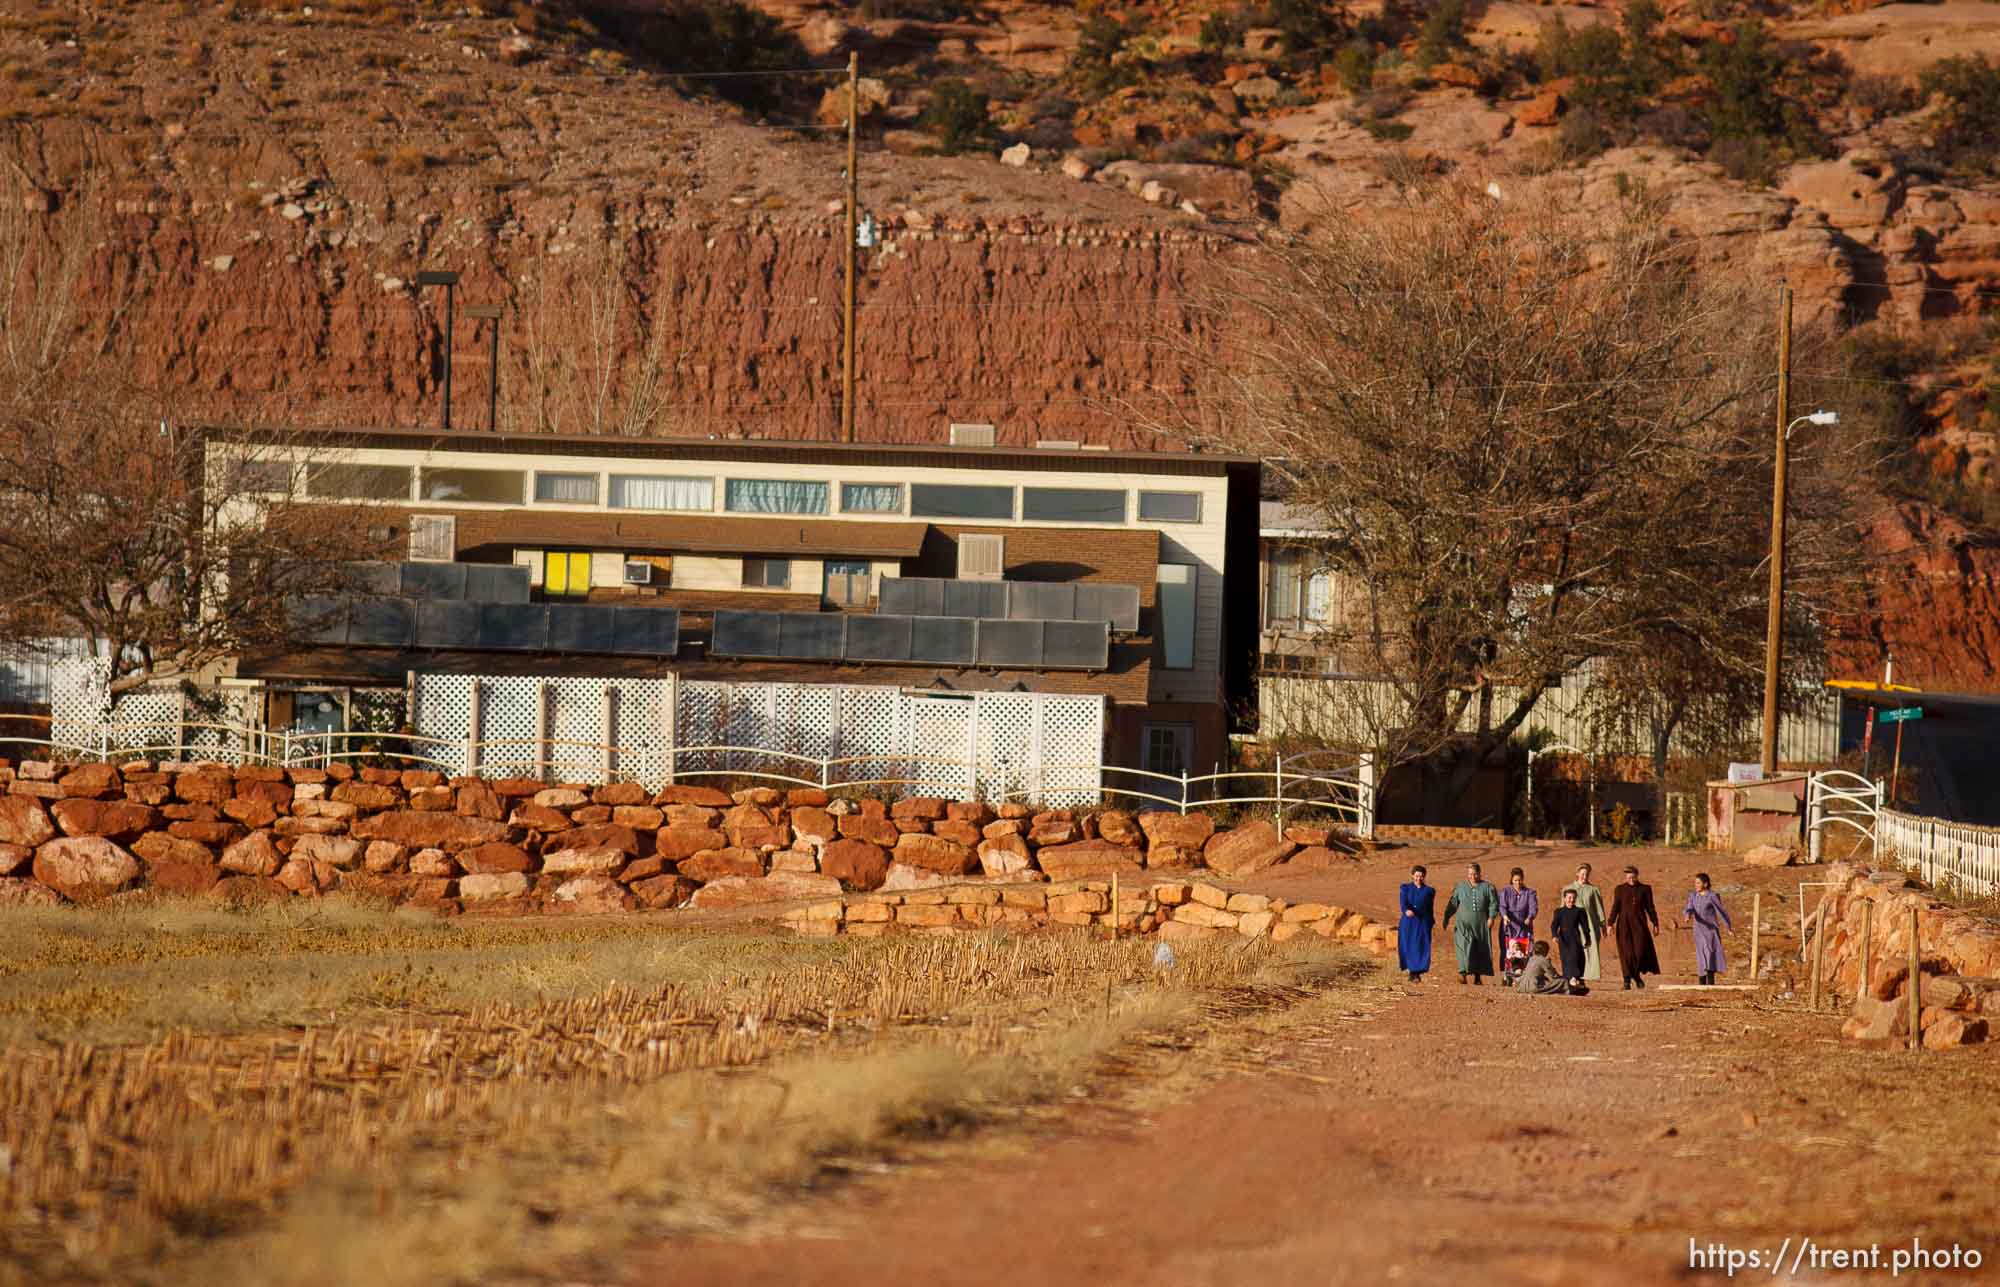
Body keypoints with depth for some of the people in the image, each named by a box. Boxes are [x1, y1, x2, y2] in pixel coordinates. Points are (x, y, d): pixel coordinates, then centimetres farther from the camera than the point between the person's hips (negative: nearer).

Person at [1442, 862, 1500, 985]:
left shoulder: (1487, 887, 4)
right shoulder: (1461, 887, 8)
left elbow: (1494, 903, 1)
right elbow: (1453, 903, 13)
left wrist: (1491, 917, -11)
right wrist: (1447, 917, 10)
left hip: (1481, 924, 1)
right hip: (1464, 923, -1)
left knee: (1481, 950, 3)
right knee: (1465, 945, -18)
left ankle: (1477, 975, 12)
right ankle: (1463, 972, -25)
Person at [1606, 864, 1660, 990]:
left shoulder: (1645, 889, 6)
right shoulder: (1620, 889, 4)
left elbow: (1650, 908, 8)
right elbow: (1615, 908, 2)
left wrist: (1655, 924, 4)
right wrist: (1610, 924, -6)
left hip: (1639, 923, 1)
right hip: (1624, 923, -1)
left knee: (1641, 950, -10)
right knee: (1627, 952, -6)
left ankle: (1636, 974, 14)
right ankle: (1627, 980, -3)